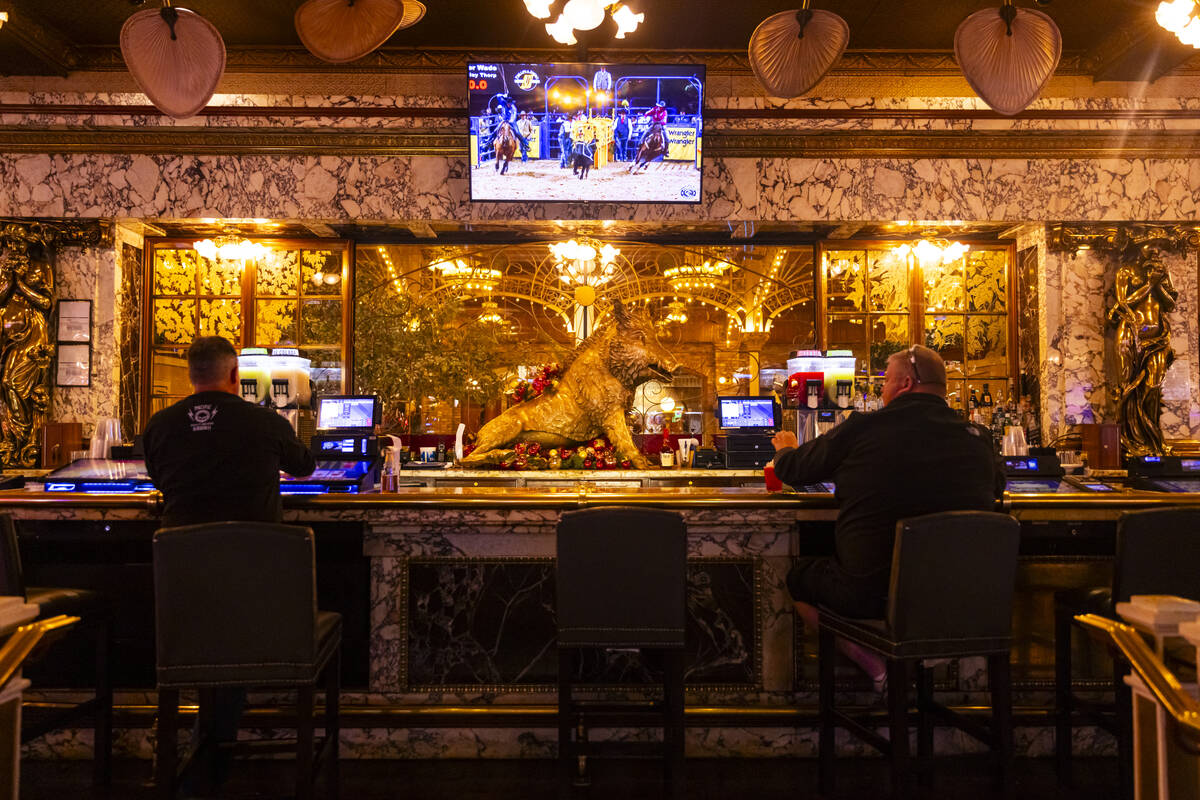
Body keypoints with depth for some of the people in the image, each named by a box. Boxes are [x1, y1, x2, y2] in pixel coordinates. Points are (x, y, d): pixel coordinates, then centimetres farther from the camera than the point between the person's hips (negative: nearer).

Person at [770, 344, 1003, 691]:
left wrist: (786, 450, 30)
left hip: (872, 596, -5)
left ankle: (877, 667, 8)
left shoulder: (862, 429, -10)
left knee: (799, 574, 20)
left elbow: (793, 471, 5)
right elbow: (996, 486, 22)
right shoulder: (977, 438, -2)